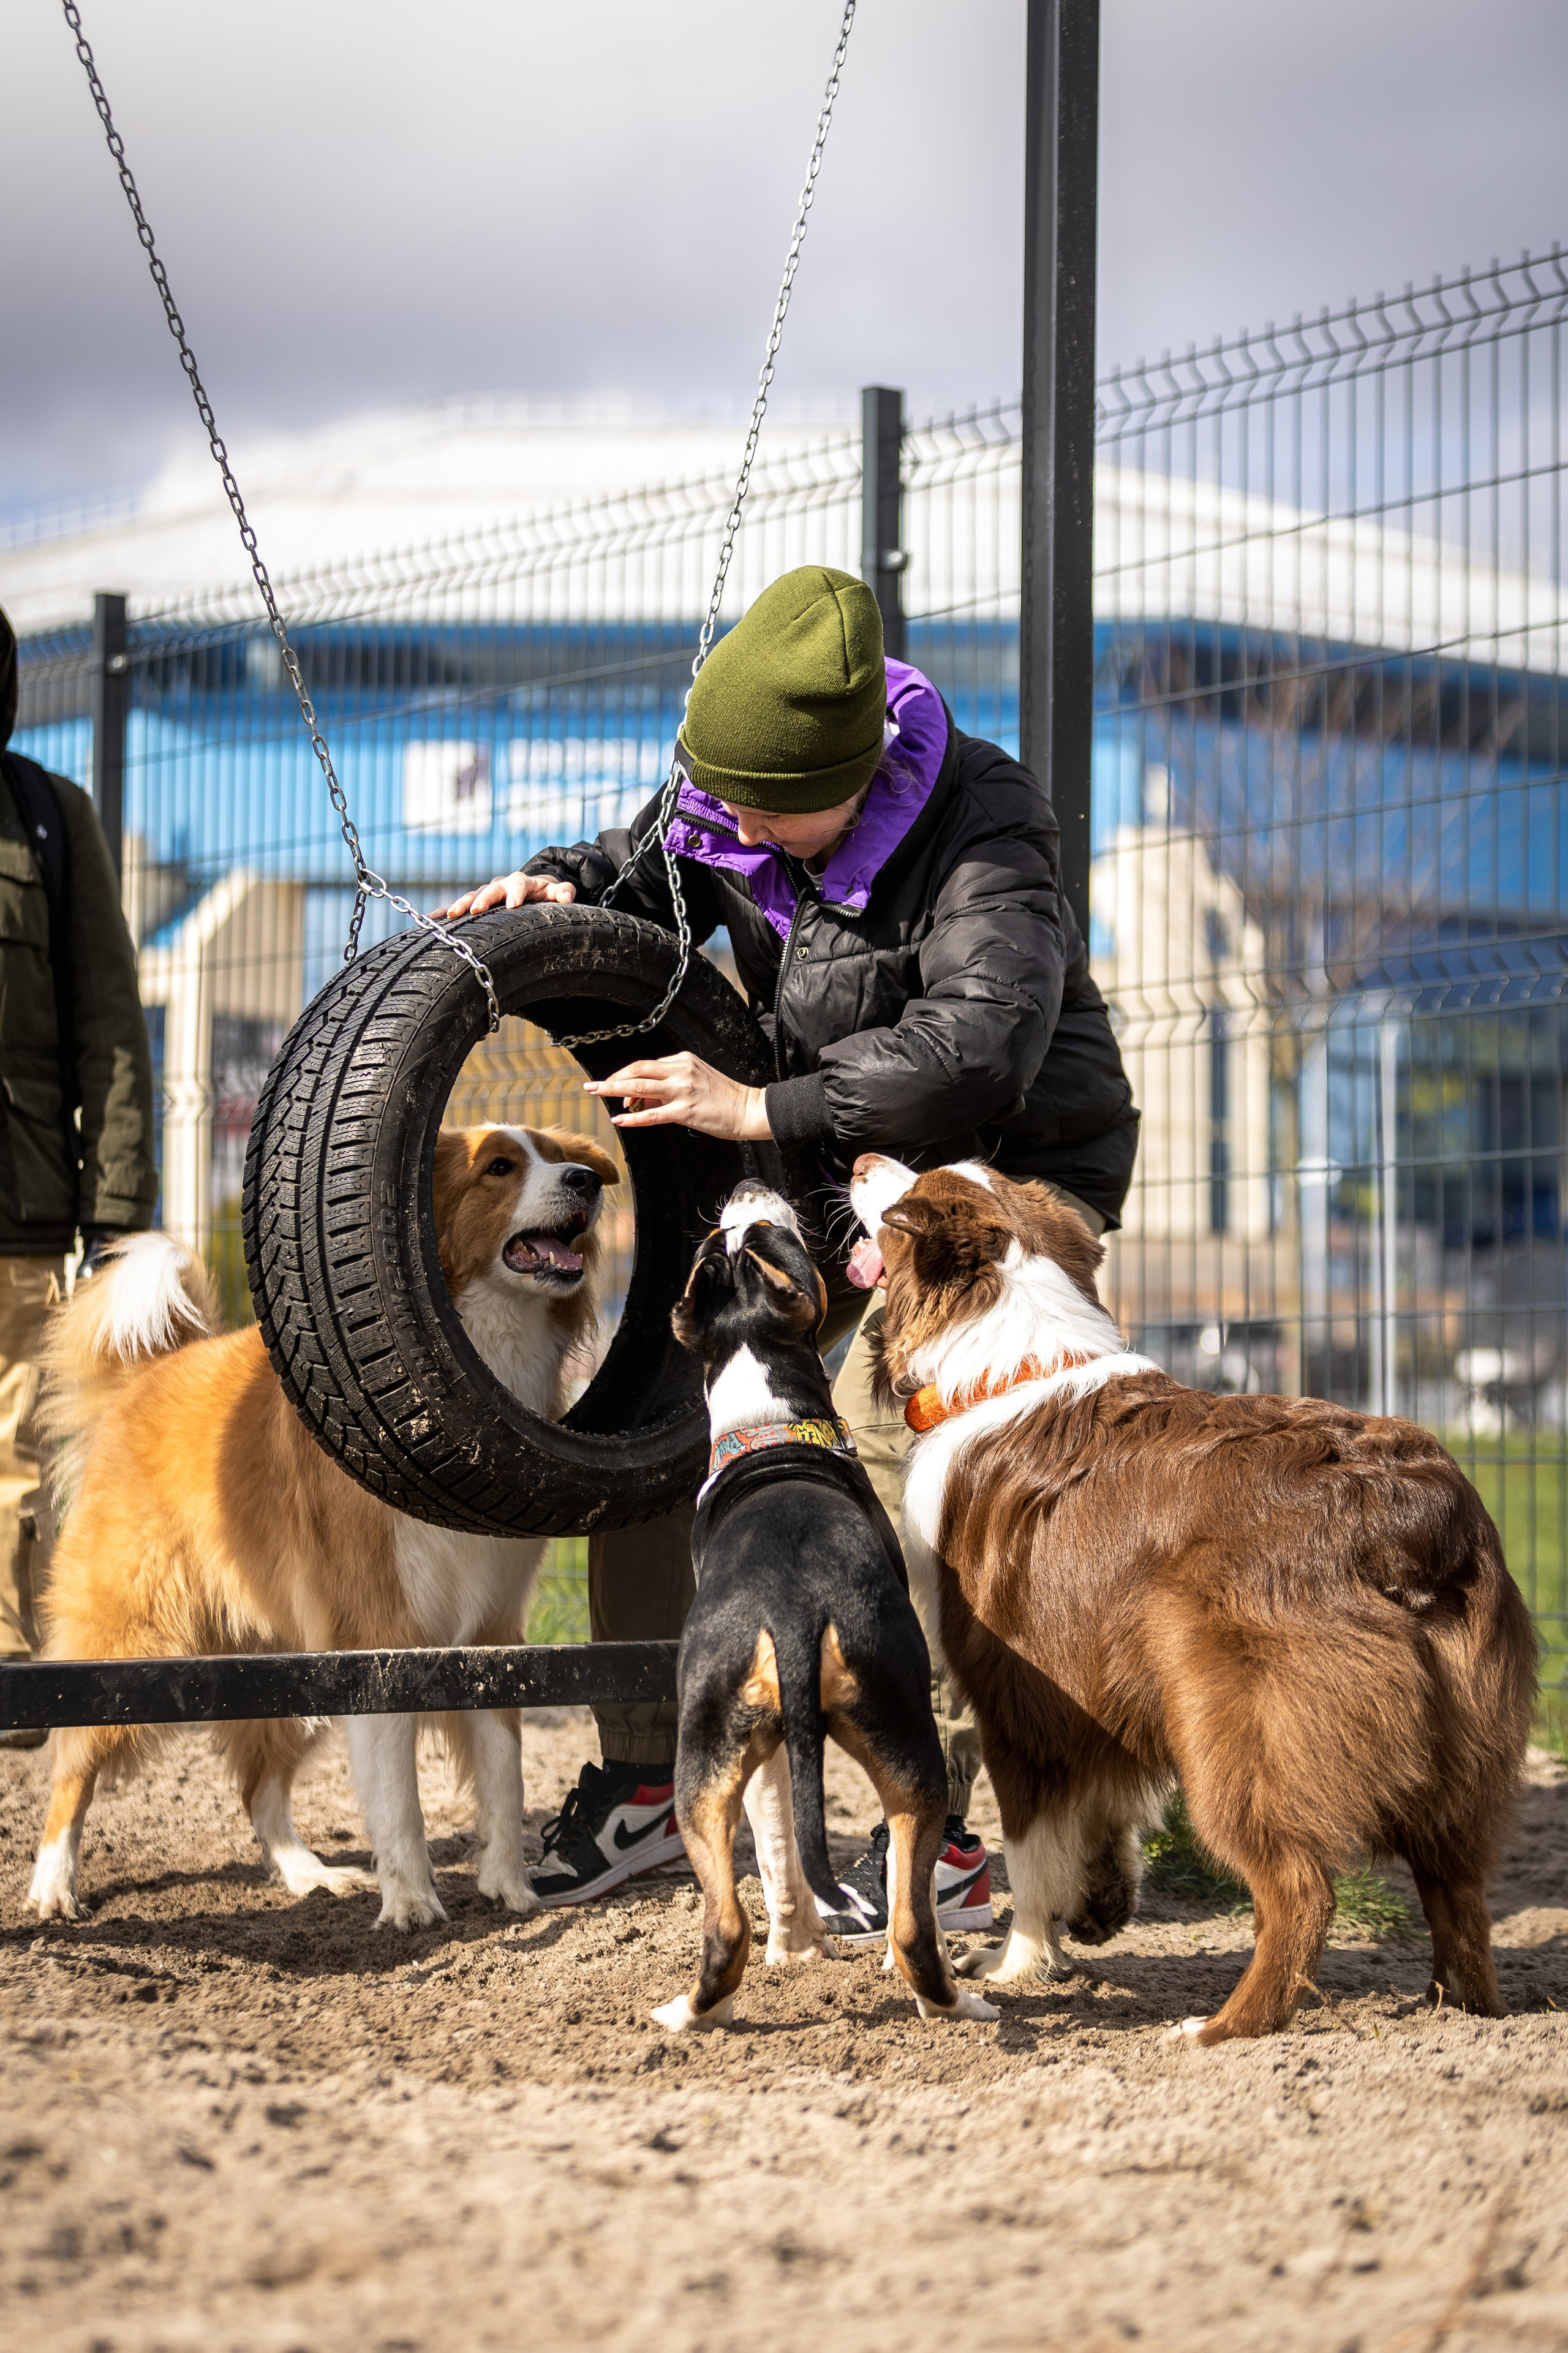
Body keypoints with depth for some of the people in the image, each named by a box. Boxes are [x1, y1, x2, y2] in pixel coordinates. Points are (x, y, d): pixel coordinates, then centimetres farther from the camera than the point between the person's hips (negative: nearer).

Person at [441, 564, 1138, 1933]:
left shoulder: (979, 836, -26)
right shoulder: (729, 801, -6)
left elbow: (977, 1048, -38)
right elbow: (654, 873, 14)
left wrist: (757, 1109, -37)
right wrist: (566, 889, -11)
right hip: (844, 1179, 7)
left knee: (886, 1423, -25)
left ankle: (939, 1846, -17)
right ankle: (643, 1780, 13)